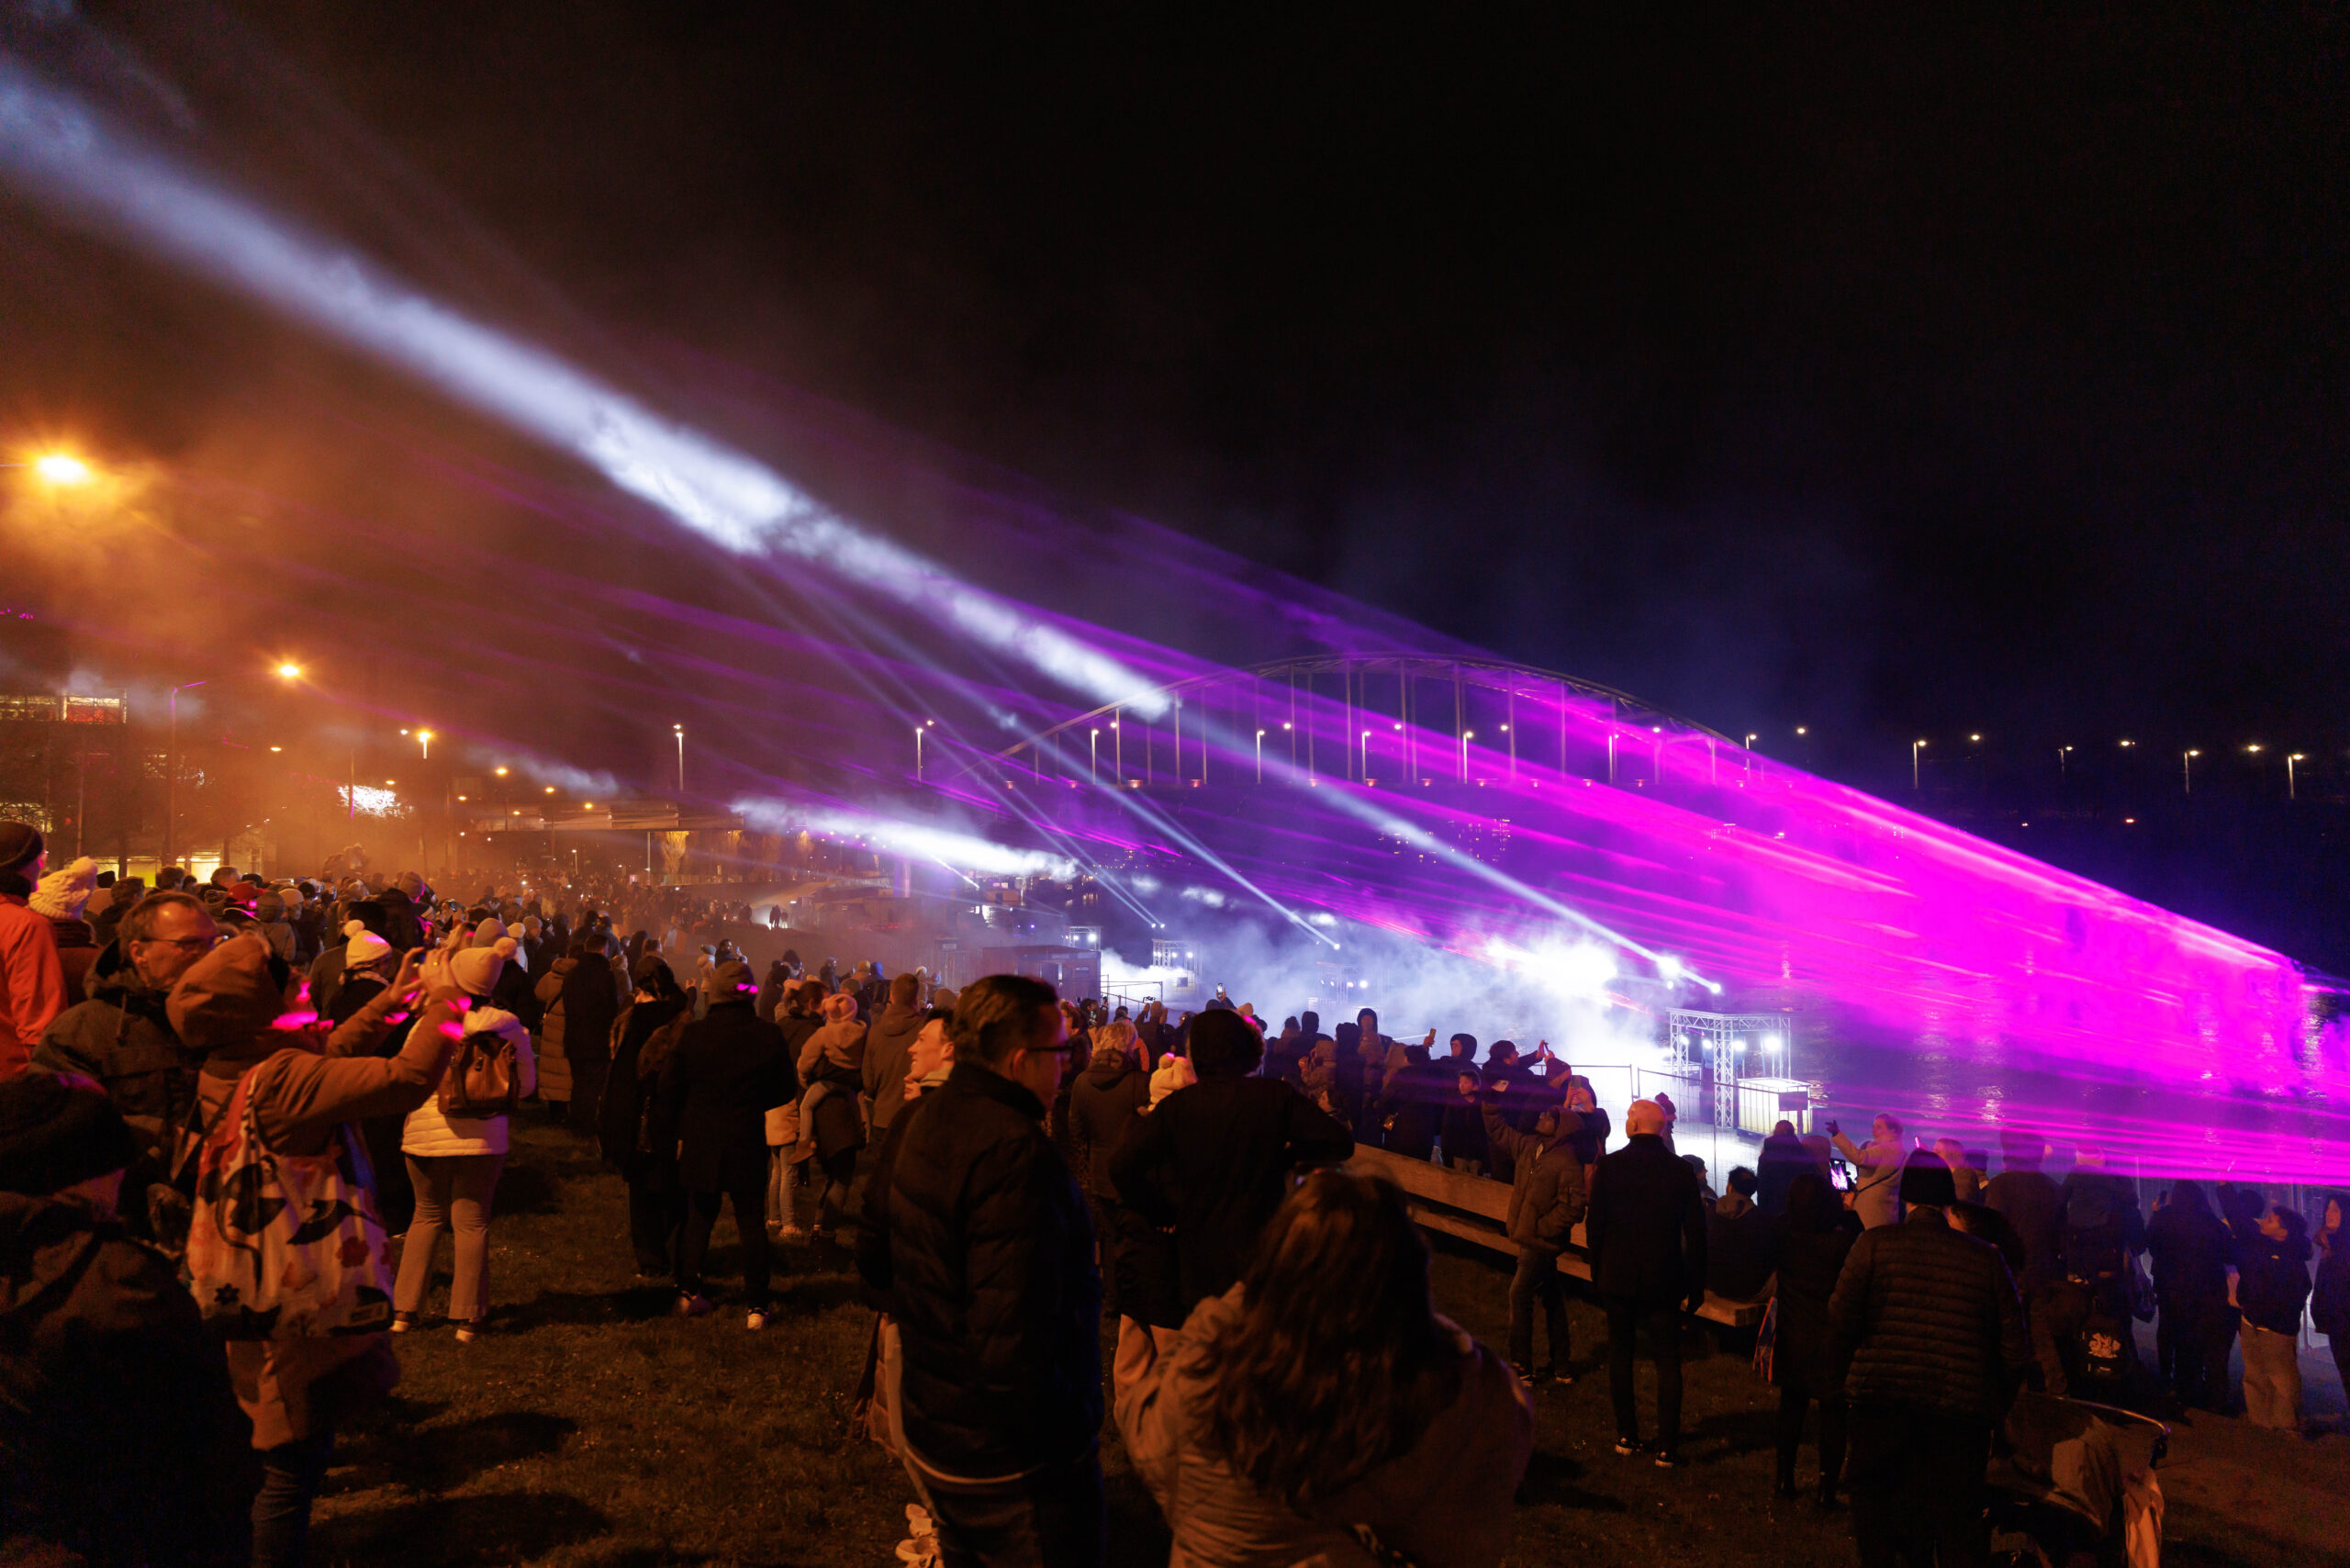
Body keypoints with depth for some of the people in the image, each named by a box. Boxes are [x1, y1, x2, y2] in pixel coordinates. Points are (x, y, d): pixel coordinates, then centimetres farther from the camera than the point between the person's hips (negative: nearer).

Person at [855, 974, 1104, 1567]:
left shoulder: (916, 1123, 2)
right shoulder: (1016, 1152, -28)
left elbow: (873, 1260, 15)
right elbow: (1015, 1340, -32)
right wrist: (1065, 1445, -20)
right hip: (1010, 1468, -9)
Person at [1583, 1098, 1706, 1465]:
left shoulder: (1608, 1166, -10)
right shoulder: (1681, 1172, -7)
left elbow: (1594, 1225, -5)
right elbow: (1695, 1233, -3)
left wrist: (1598, 1272, 7)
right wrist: (1696, 1285, 7)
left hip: (1618, 1277, 0)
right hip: (1664, 1280, 0)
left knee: (1620, 1354, 14)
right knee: (1668, 1361, 7)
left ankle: (1627, 1435, 20)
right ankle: (1667, 1446, 6)